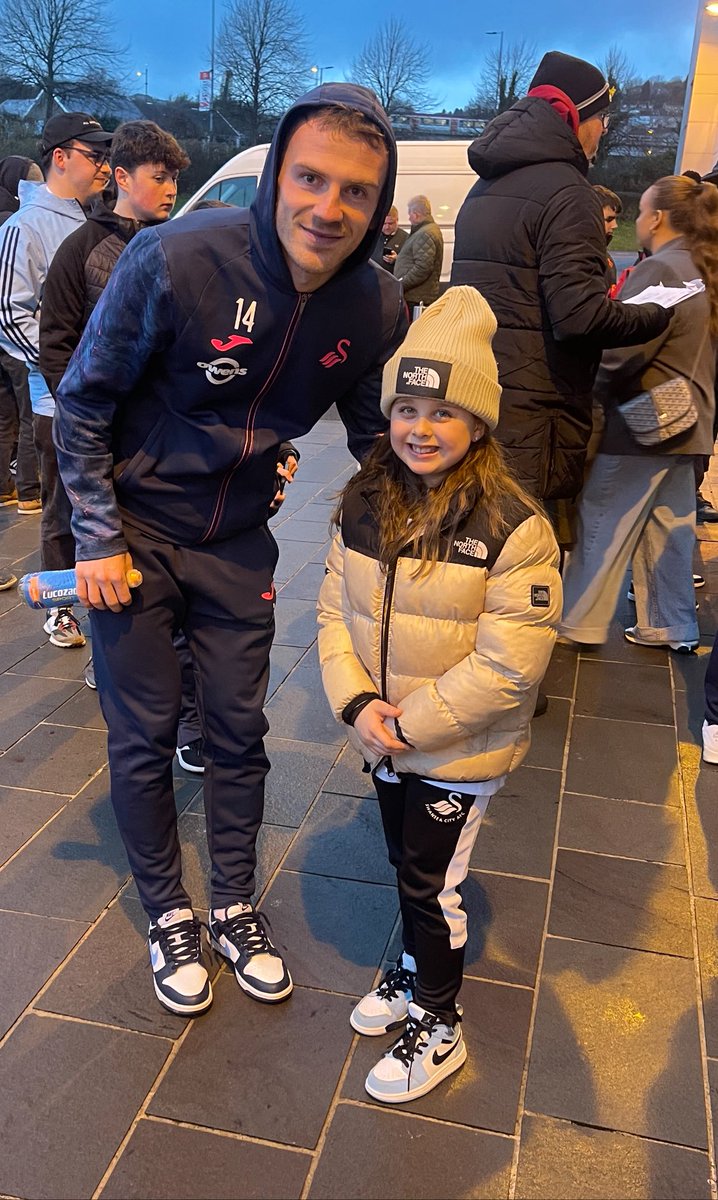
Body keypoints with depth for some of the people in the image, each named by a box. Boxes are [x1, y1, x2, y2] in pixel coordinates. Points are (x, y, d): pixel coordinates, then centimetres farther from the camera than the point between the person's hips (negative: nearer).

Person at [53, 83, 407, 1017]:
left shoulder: (378, 310, -12)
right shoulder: (175, 258, -24)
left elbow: (375, 435, 8)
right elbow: (83, 400, -13)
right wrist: (99, 539, -12)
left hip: (237, 542, 3)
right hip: (134, 532, -3)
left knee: (238, 730, 11)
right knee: (144, 736, 7)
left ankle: (234, 910, 33)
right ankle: (168, 916, 30)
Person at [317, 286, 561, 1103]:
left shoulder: (513, 528, -22)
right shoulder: (364, 505, -5)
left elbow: (508, 666, -23)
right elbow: (335, 609, -1)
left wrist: (411, 723, -20)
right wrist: (356, 703, -15)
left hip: (461, 750, -5)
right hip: (382, 735, 5)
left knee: (432, 883, 10)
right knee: (406, 866, 24)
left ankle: (437, 1026, 34)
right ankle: (414, 969, 51)